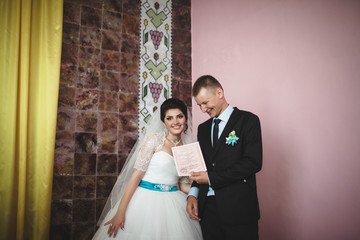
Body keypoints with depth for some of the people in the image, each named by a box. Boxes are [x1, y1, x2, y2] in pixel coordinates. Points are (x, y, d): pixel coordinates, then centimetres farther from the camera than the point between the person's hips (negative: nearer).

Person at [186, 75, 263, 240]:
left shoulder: (248, 120, -4)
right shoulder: (203, 128, 16)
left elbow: (253, 162, -14)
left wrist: (211, 178, -13)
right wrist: (193, 194, 0)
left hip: (238, 209, -5)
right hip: (207, 208, 5)